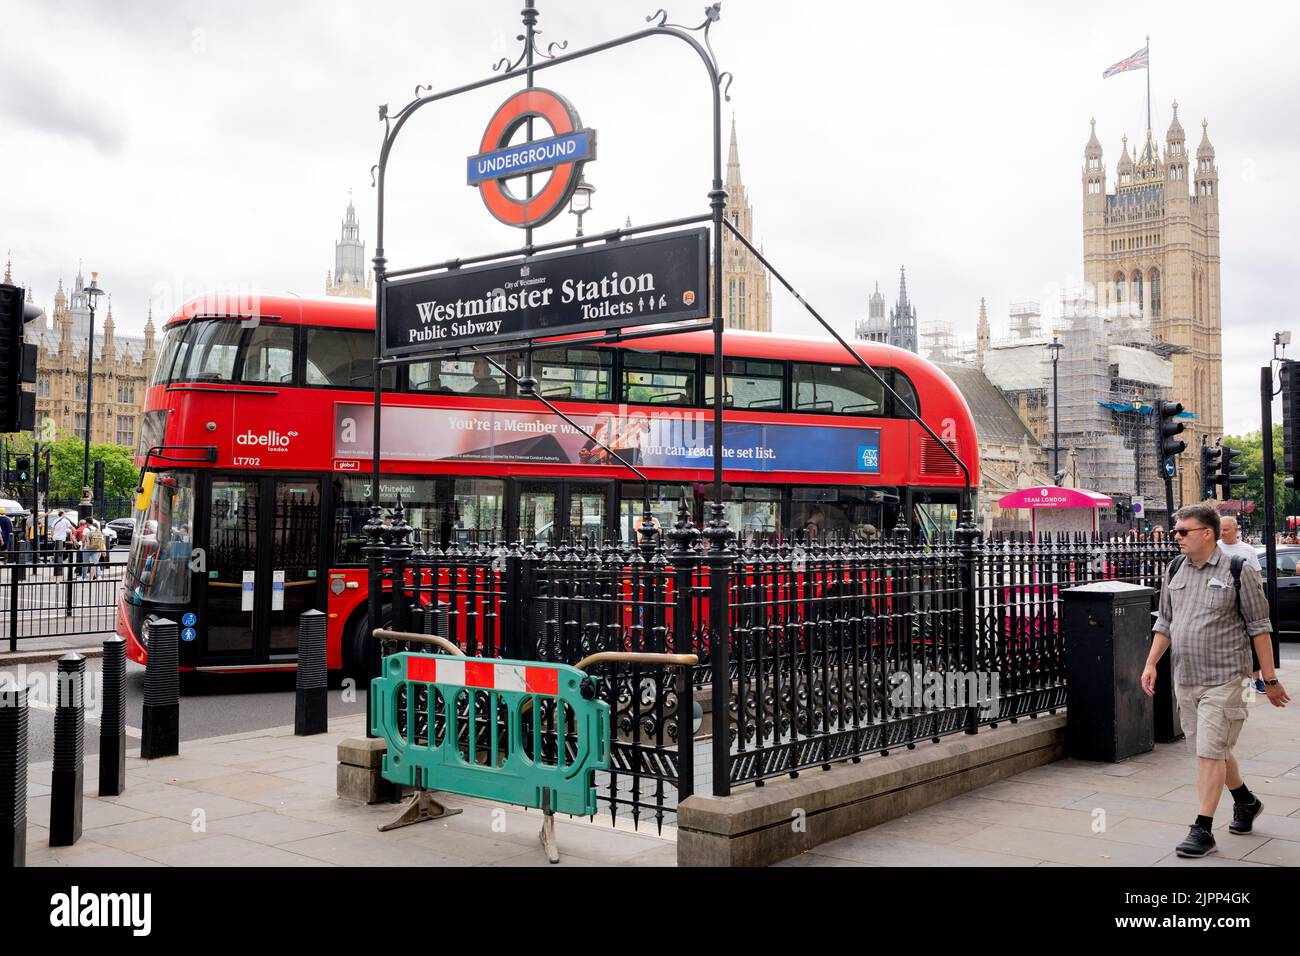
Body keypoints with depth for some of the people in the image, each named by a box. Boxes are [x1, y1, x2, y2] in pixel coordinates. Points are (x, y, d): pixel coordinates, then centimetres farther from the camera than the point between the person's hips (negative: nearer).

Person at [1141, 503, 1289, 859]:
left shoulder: (1238, 571, -8)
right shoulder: (1175, 569, 8)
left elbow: (1259, 627, -5)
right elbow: (1165, 622, 15)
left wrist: (1270, 679, -5)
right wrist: (1151, 664, 6)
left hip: (1224, 679, -6)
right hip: (1185, 679, 6)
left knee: (1210, 752, -8)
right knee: (1212, 750, 17)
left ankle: (1203, 830, -1)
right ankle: (1246, 802, 40)